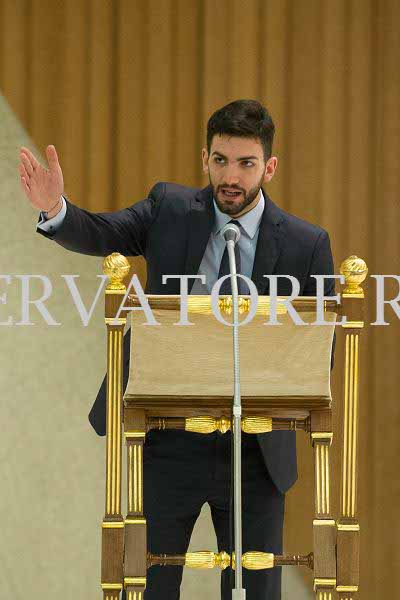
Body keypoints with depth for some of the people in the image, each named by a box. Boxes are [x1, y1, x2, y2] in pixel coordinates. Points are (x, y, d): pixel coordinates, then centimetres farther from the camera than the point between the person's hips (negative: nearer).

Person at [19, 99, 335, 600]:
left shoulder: (306, 244, -3)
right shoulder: (169, 210, 0)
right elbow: (100, 234, -14)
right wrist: (55, 210, -35)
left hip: (254, 449, 0)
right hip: (169, 441, 1)